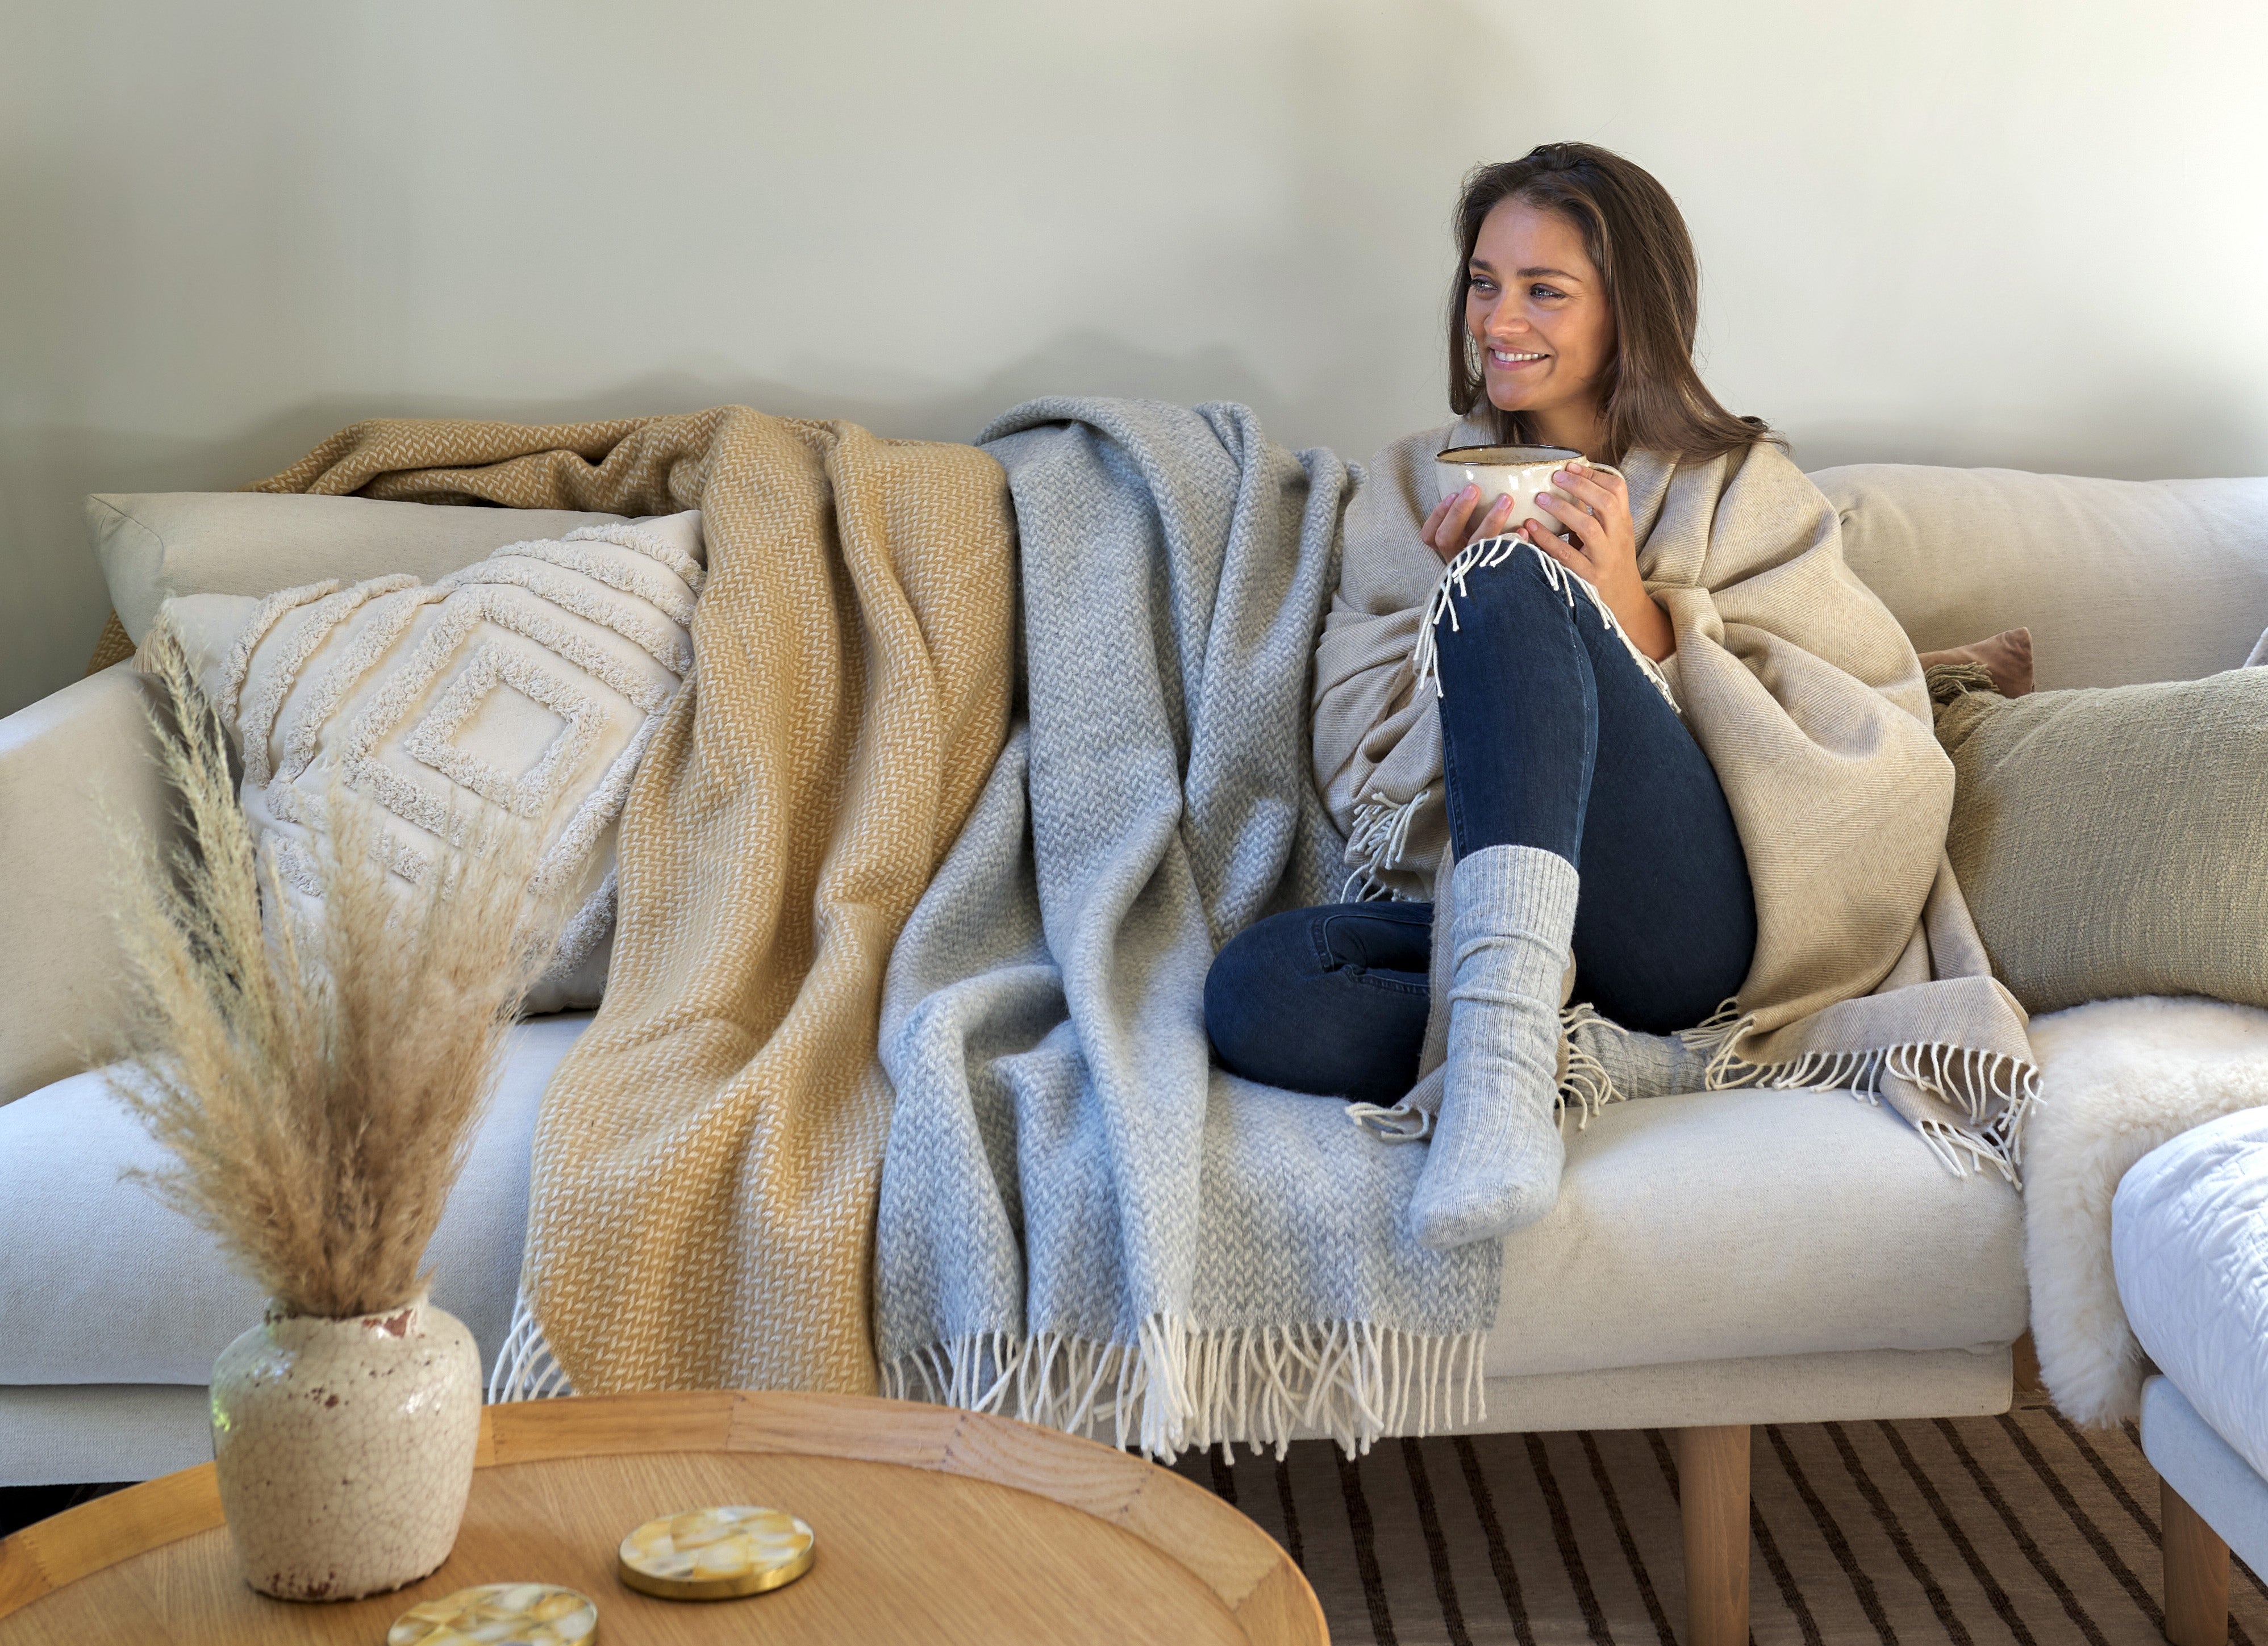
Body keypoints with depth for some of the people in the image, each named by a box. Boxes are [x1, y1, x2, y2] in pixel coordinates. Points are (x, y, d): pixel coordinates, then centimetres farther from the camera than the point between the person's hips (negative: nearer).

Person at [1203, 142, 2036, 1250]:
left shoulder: (1740, 489, 16)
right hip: (1478, 917, 3)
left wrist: (1646, 622, -8)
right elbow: (1354, 771, 13)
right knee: (1258, 992, -31)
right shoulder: (1409, 492, 22)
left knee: (1514, 588, -27)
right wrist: (1456, 610, -4)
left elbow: (1887, 750, 3)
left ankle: (1498, 1070, -43)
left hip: (1697, 913, -3)